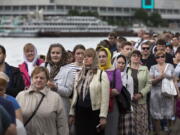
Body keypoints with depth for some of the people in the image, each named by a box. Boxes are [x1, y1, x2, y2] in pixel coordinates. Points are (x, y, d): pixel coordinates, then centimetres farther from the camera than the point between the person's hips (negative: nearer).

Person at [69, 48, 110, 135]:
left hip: (94, 113, -4)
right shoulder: (79, 75, 12)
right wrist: (72, 113, 10)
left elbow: (105, 98, -9)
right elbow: (75, 95, 14)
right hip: (80, 112, 5)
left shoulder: (102, 74, -5)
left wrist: (103, 116, -13)